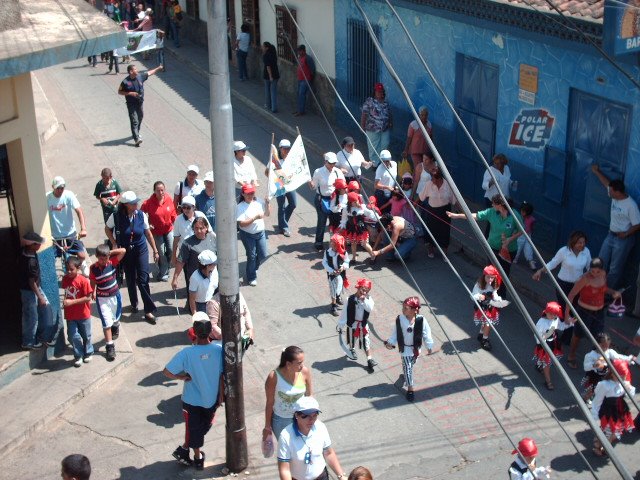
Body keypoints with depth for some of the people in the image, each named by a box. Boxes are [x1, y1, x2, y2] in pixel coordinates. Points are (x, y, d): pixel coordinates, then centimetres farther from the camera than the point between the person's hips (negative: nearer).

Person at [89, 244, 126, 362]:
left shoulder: (112, 262, -11)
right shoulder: (93, 268, -14)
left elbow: (123, 251, -18)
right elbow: (93, 283, -5)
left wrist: (111, 252, -19)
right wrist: (92, 293, -13)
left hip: (115, 295, 2)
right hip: (101, 298, -2)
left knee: (115, 317, 26)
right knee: (106, 323, -4)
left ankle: (115, 326, 60)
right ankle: (110, 346, 3)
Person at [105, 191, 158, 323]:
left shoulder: (141, 215, -12)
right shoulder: (116, 217, -17)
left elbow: (148, 233, 0)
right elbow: (107, 229, 3)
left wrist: (155, 250, 5)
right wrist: (114, 244, -4)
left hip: (141, 250, 0)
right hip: (126, 252, 0)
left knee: (143, 280, -6)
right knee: (130, 280, 13)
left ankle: (149, 311, 0)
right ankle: (134, 303, 37)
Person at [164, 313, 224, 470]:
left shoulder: (187, 353, -26)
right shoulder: (219, 350, -20)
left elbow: (167, 372, -22)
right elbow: (223, 375, -10)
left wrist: (184, 377, -6)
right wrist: (221, 395, 3)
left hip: (192, 400, -2)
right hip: (212, 398, 2)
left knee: (194, 428, 19)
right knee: (204, 426, 25)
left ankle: (198, 457, 34)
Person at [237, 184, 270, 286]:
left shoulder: (259, 201, -5)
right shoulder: (240, 207, -18)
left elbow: (267, 214, 7)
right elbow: (241, 224, -24)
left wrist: (267, 204, -11)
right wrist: (255, 218, -29)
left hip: (260, 233, 5)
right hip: (248, 235, -5)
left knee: (263, 255, 13)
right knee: (252, 256, 6)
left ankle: (252, 270, 41)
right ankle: (251, 277, 28)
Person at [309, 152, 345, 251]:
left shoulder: (338, 172, -1)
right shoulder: (318, 172, -9)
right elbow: (314, 187, -4)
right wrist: (311, 185, -26)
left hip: (334, 198, 3)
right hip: (321, 199, -3)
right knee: (322, 221, 0)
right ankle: (318, 243, 15)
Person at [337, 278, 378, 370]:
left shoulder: (368, 299, -12)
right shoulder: (350, 299, -19)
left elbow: (370, 309, -28)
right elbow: (345, 312, -12)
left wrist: (364, 300, -37)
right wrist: (341, 324, -8)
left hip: (363, 324, 1)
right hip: (352, 323, -1)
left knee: (366, 341, 4)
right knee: (352, 339, 21)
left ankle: (369, 359, 11)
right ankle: (352, 350, 52)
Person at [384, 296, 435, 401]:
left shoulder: (421, 320, -22)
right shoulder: (399, 319, -20)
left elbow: (426, 334, -10)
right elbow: (395, 332, -7)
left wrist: (429, 347, -2)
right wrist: (390, 342, -16)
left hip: (416, 348, 1)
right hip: (405, 348, -1)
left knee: (411, 364, 24)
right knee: (407, 367, 3)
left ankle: (405, 375, 55)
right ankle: (410, 389, 15)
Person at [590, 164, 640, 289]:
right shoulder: (614, 196, -3)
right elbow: (606, 183, 17)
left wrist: (625, 234, -17)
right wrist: (597, 172, 23)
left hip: (623, 239, -8)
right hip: (611, 235, 8)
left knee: (615, 268, 2)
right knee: (601, 263, 14)